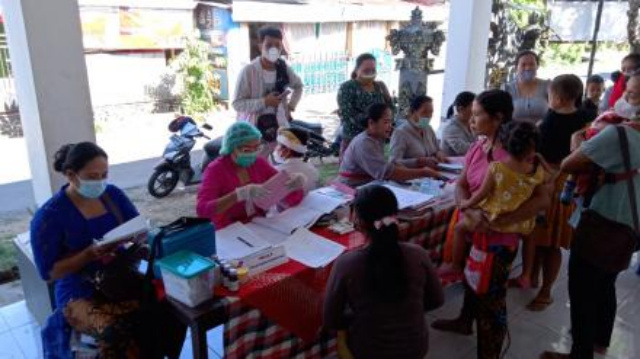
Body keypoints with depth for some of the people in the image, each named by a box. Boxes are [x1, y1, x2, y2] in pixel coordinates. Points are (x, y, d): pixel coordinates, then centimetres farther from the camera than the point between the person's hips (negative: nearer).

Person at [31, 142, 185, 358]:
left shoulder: (113, 194, 5)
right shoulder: (49, 216, -9)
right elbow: (48, 272, -7)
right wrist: (89, 254, -21)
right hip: (81, 295, -4)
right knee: (118, 331, -35)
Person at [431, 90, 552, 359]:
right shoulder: (477, 148, 1)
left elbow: (542, 199, -26)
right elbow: (461, 185, 0)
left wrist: (495, 221, -32)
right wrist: (470, 210, -22)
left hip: (498, 240, -7)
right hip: (471, 232, 7)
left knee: (491, 301, 7)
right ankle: (465, 322, 55)